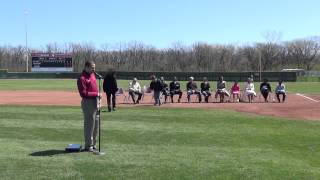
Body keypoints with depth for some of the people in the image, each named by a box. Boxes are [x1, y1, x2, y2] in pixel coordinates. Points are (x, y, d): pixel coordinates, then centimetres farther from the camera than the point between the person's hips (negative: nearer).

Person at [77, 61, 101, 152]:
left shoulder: (92, 74, 13)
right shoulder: (82, 78, -15)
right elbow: (83, 93, -20)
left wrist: (98, 96, 12)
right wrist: (96, 94, -20)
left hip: (95, 101, 9)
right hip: (88, 102, -9)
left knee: (96, 123, 15)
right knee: (89, 124, -2)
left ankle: (93, 143, 27)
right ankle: (88, 145, 9)